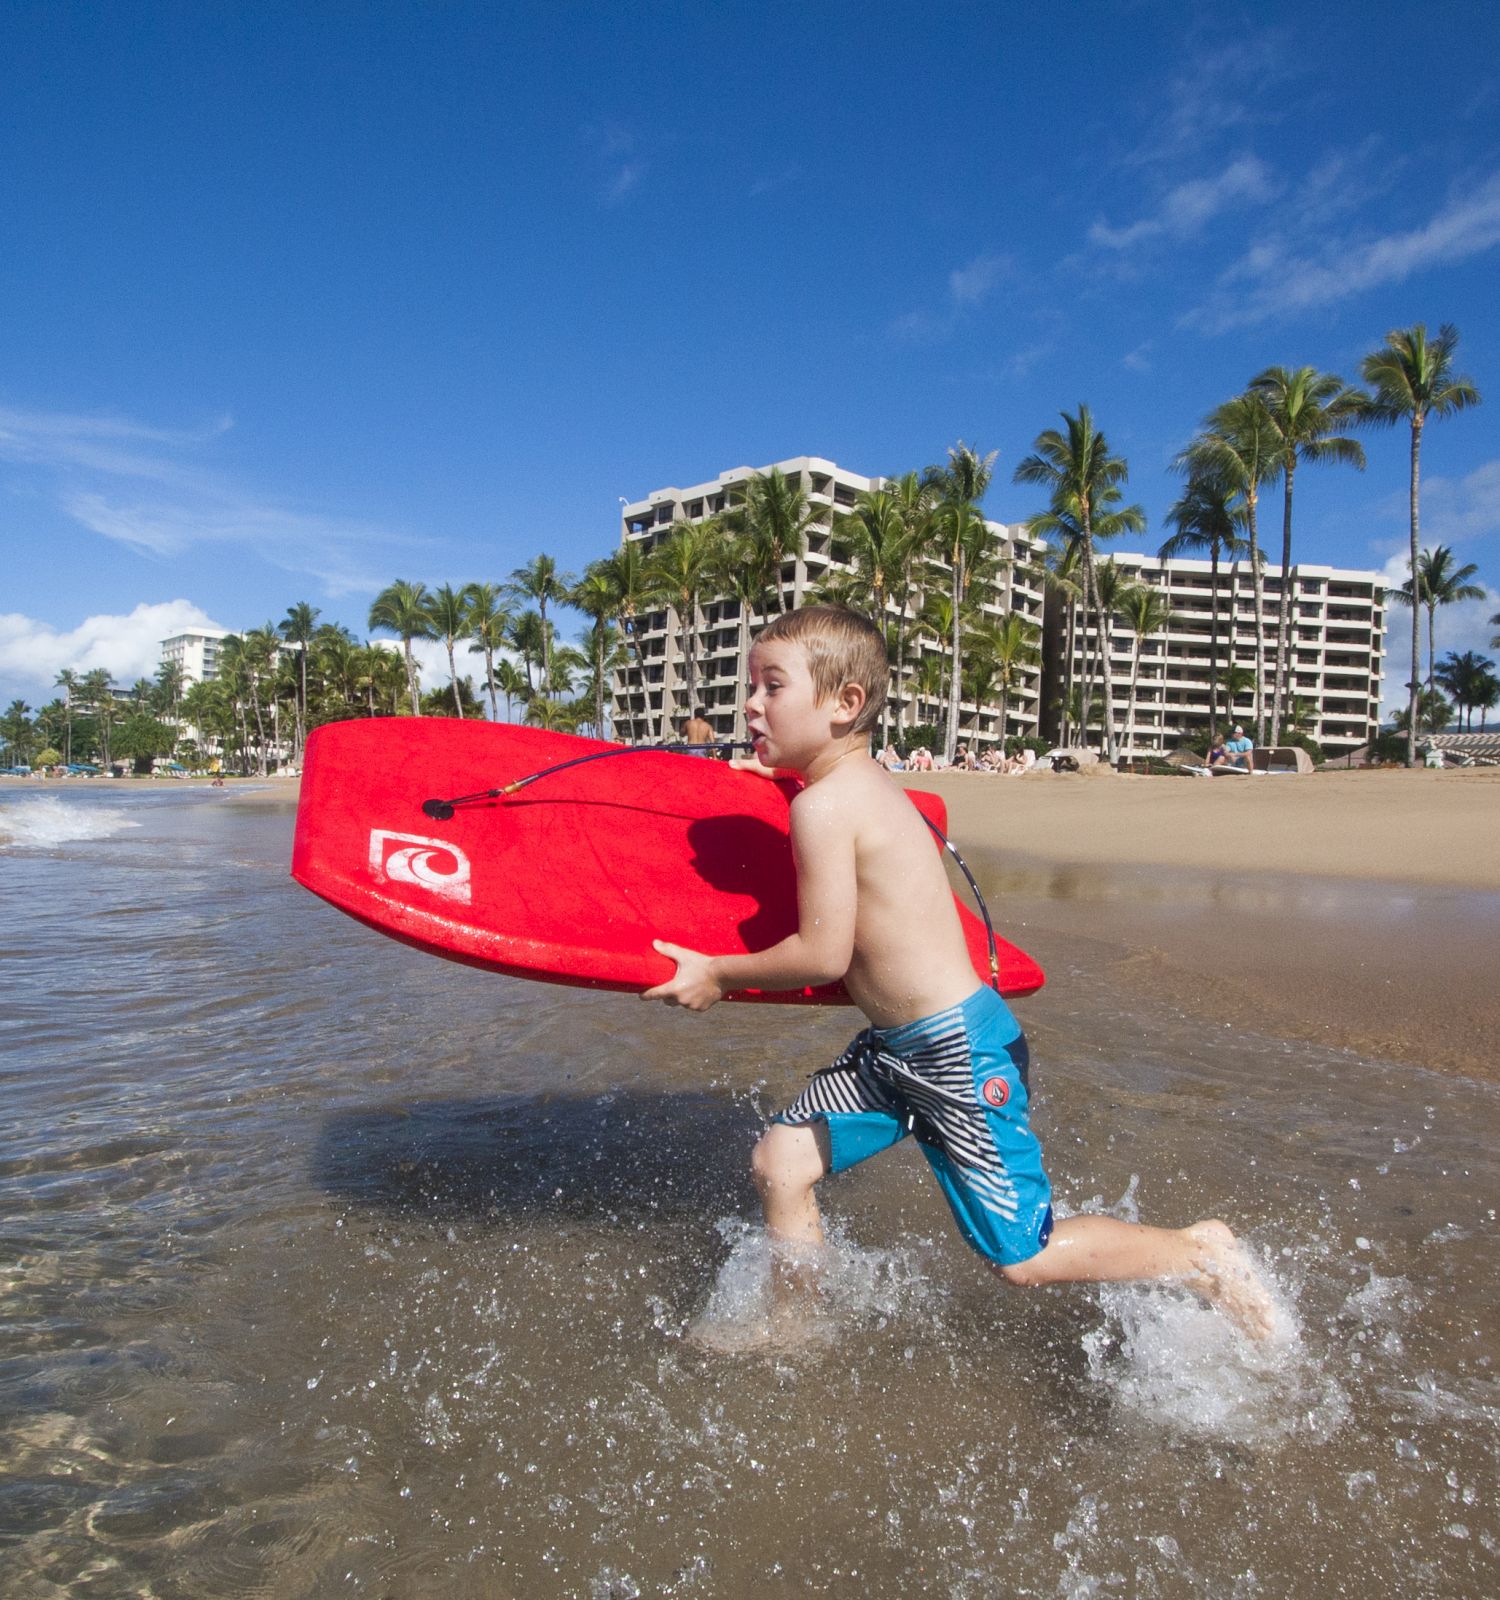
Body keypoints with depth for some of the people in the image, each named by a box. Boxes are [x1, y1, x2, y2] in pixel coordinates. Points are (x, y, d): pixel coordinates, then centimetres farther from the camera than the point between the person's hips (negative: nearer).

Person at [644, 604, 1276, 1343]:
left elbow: (823, 955, -22)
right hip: (894, 1049, 9)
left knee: (1024, 1258, 5)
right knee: (779, 1160, 10)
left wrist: (717, 974, -7)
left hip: (959, 1051, -9)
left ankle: (1202, 1253, 25)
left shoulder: (824, 804, -22)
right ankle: (785, 1325, 32)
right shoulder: (865, 782, 6)